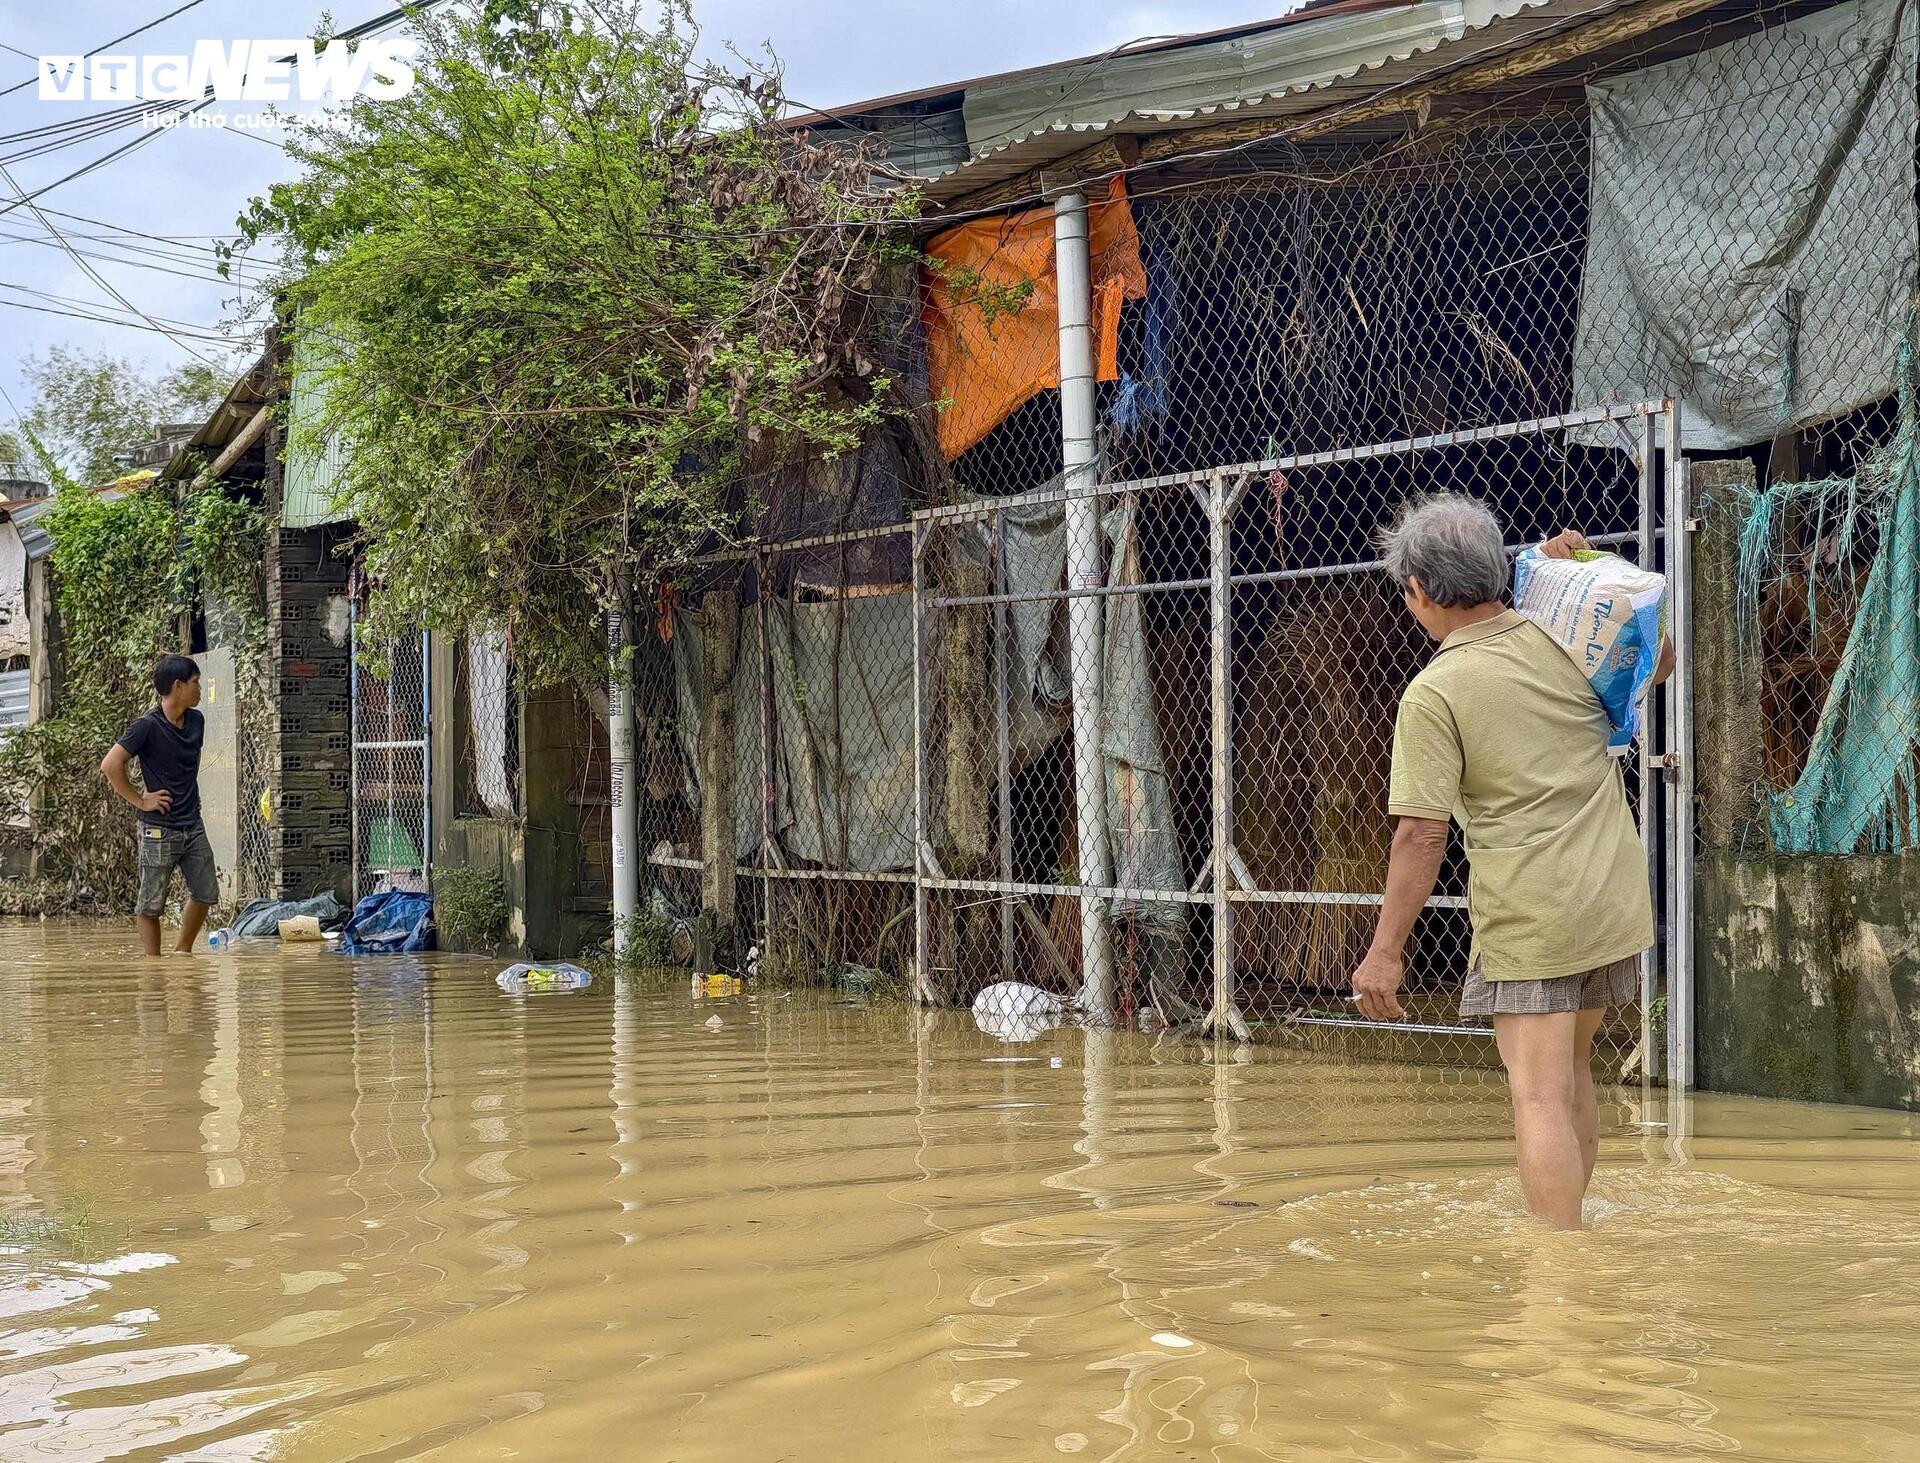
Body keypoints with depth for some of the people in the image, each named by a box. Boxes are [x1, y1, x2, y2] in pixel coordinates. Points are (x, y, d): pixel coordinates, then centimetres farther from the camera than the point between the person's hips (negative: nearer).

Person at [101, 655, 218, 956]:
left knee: (205, 893, 10)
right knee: (150, 903, 2)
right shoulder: (148, 725, -14)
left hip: (192, 825, 7)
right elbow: (110, 765, -19)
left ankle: (182, 953, 27)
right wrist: (140, 801, -14)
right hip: (159, 829, -7)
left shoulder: (196, 721, 7)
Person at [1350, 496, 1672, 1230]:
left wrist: (1385, 950, -9)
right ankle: (1564, 1220, 35)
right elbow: (1658, 656, 22)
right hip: (1616, 901, 7)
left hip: (1528, 920, -7)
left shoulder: (1433, 694, -14)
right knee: (1571, 1074, 22)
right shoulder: (1562, 638, 1)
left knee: (1540, 1098, -4)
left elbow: (1421, 836, -16)